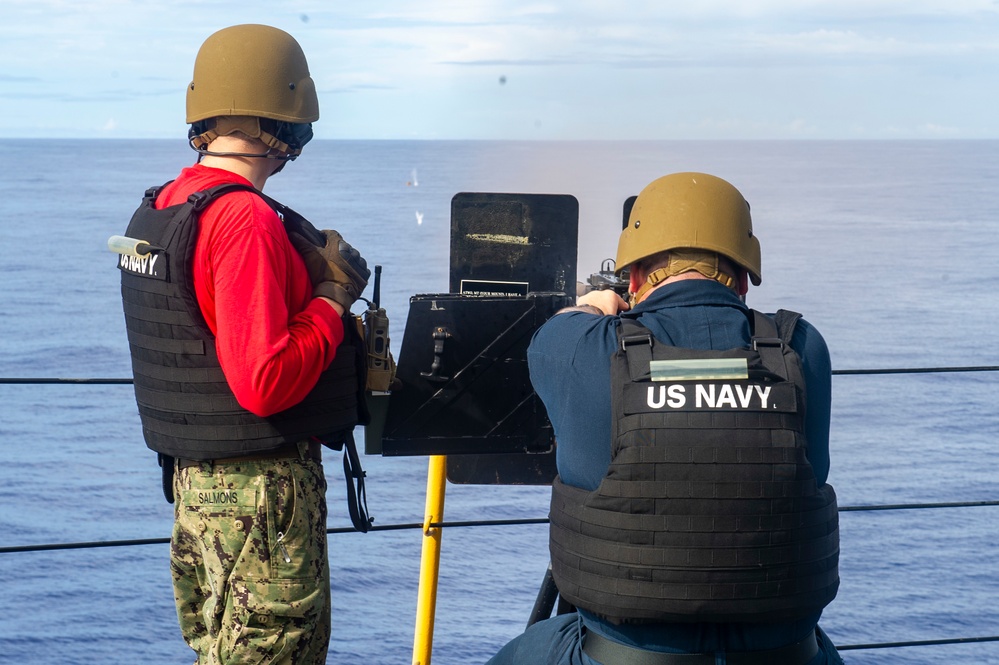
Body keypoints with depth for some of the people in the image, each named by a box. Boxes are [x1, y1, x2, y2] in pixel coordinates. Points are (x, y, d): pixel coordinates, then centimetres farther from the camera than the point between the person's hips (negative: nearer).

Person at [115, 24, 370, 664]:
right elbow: (264, 383, -27)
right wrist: (332, 299, -13)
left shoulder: (158, 210, 7)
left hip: (195, 471, 9)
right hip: (263, 486, -9)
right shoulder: (245, 219, -22)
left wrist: (307, 281, 8)